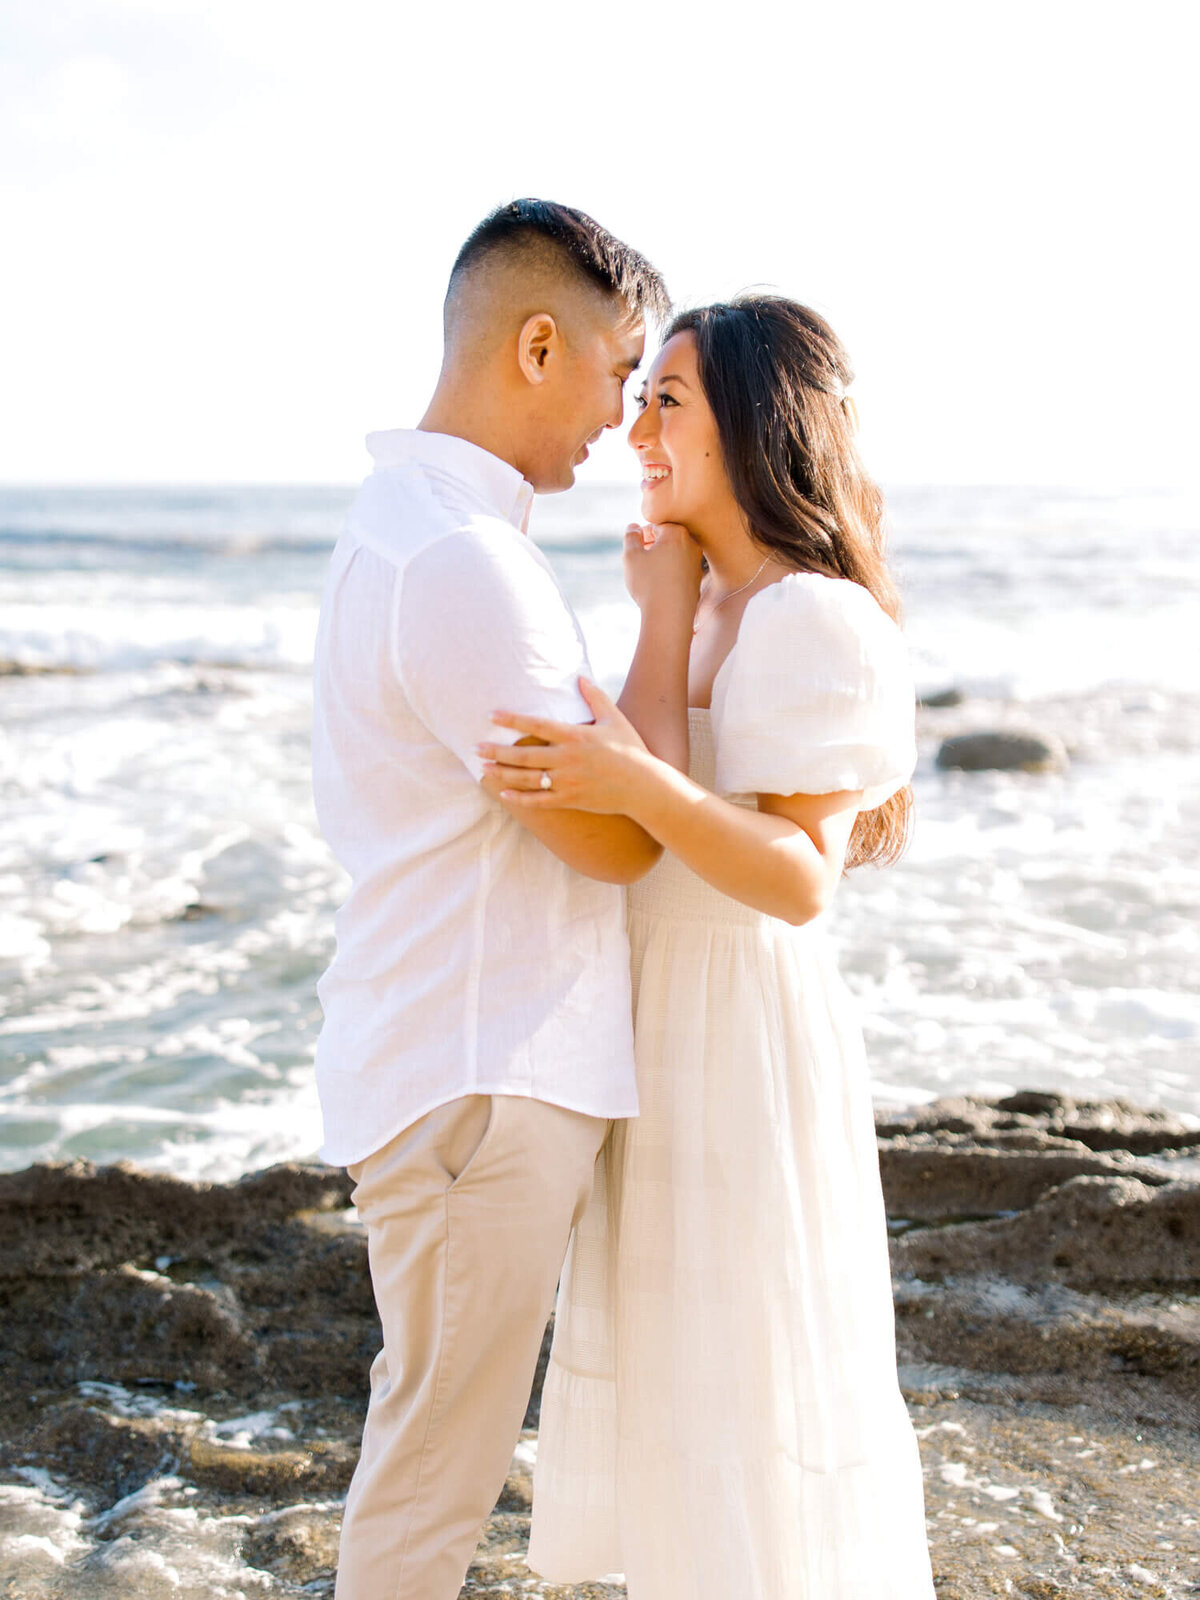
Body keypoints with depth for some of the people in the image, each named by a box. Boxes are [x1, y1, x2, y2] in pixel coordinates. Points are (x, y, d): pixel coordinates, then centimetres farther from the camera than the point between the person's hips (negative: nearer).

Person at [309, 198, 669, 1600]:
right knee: (432, 1470, 6)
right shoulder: (458, 560, -22)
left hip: (480, 1066, 10)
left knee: (436, 1444, 22)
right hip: (475, 1084, -10)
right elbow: (616, 839, -17)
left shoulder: (418, 525, 13)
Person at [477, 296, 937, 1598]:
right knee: (687, 1374, 19)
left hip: (747, 1049, -9)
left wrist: (637, 784, -39)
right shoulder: (710, 610, 10)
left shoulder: (816, 622, -18)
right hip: (673, 1031, 9)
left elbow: (801, 878, -26)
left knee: (760, 1386, 3)